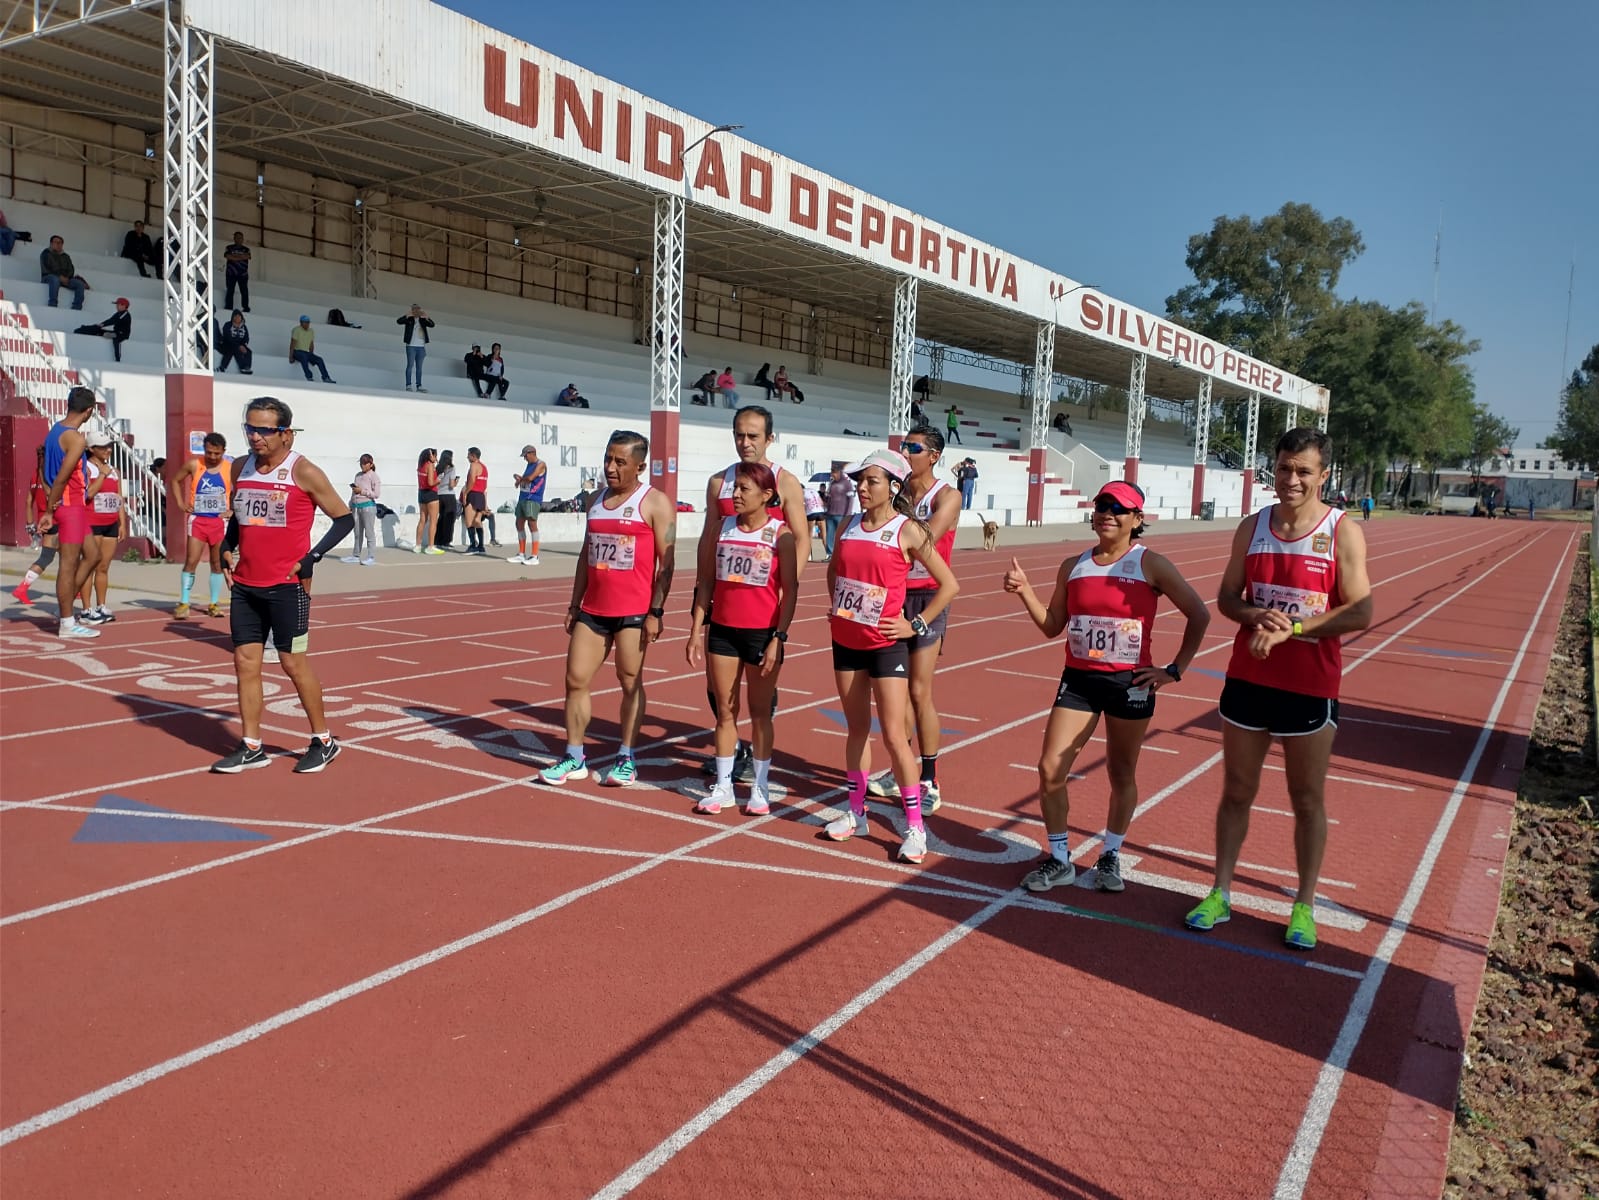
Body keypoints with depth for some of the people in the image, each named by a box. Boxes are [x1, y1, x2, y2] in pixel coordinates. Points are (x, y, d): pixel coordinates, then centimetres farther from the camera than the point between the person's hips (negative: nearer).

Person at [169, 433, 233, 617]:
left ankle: (214, 604, 16)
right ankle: (183, 604, -2)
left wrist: (233, 510, -3)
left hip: (219, 521, 1)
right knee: (190, 562, -6)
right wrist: (181, 504, 3)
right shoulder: (194, 465, -2)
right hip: (198, 520, -1)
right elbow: (175, 481, 13)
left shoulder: (230, 468, -3)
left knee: (217, 564, 8)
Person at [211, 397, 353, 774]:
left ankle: (323, 741, 14)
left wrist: (312, 557, -16)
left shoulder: (303, 471, -10)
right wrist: (227, 550, 7)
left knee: (294, 662, 0)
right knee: (245, 662, 6)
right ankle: (251, 747, 15)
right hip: (245, 585, 6)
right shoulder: (240, 467, 8)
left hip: (287, 586, -6)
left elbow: (344, 519, -7)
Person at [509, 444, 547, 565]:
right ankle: (521, 554, 19)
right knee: (519, 524, 11)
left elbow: (530, 478, -20)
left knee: (532, 525, -12)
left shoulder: (541, 464, -9)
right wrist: (520, 480, 1)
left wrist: (520, 478, -1)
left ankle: (534, 557, -11)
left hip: (533, 499, -9)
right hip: (523, 497, 9)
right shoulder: (529, 464, 19)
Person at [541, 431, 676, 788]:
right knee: (576, 679, 4)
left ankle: (626, 759, 15)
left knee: (630, 683, 3)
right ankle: (574, 758, 14)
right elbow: (586, 556, 18)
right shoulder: (597, 500, 13)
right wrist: (574, 604, 14)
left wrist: (656, 611, -15)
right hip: (593, 609, 6)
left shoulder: (655, 503, -6)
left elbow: (666, 563, -10)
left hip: (634, 611, -6)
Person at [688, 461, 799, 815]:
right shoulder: (723, 527, 5)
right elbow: (707, 581, 9)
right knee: (725, 710, 10)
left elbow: (790, 589, -7)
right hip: (723, 630, 4)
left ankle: (761, 786, 19)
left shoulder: (779, 534, -6)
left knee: (759, 712, 7)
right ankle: (723, 785, 20)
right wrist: (696, 630, 5)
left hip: (763, 633, -3)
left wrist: (778, 638, -13)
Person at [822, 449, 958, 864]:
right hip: (846, 640, 6)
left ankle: (915, 826, 3)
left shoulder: (908, 531, -10)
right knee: (856, 728, 14)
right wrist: (837, 606, 13)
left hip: (885, 644, -5)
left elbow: (949, 584, -8)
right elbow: (833, 570, 25)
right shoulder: (849, 526, 6)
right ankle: (856, 813, 26)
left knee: (894, 735, -6)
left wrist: (916, 625, -9)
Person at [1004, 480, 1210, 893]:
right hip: (1078, 679, 3)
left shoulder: (1151, 565, -5)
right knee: (1050, 770, -3)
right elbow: (1053, 626, 11)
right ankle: (1059, 859, 14)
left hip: (1130, 683, -3)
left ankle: (1110, 856, 30)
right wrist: (1025, 591, -3)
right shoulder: (1073, 566, 6)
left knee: (1122, 775, 10)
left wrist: (1175, 670, -4)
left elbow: (1199, 615, 0)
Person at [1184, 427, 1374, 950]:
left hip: (1311, 687, -3)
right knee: (1236, 791, 11)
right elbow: (1227, 597, 7)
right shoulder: (1252, 527, 4)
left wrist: (1290, 628, -21)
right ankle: (1221, 893, 24)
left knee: (1308, 799, 9)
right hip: (1248, 679, 3)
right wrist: (1258, 617, -14)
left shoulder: (1343, 532, -7)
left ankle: (1304, 906, 22)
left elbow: (1360, 613, -12)